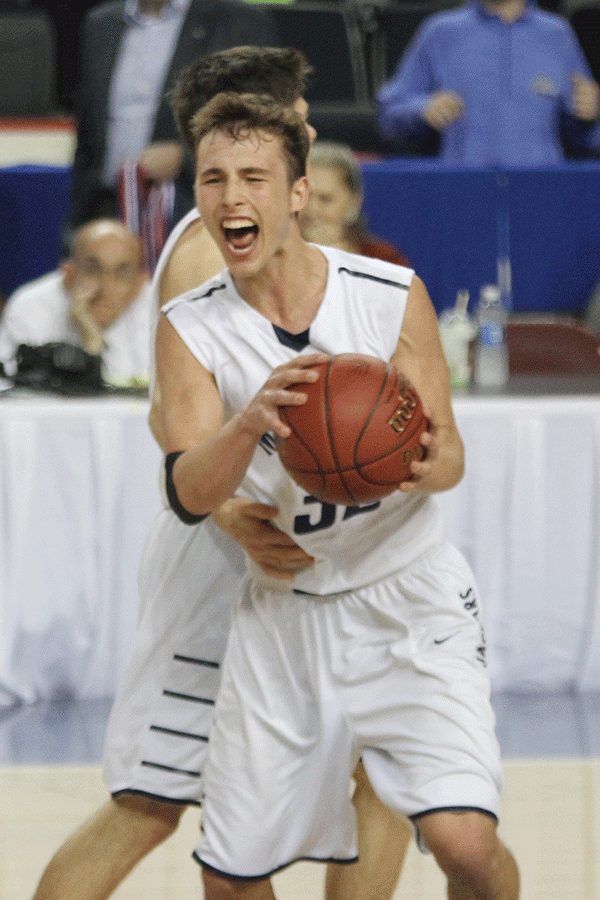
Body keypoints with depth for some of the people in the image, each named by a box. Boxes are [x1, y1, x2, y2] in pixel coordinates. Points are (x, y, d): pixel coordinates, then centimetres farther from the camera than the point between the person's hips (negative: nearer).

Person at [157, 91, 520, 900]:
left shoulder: (393, 297, -10)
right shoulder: (189, 330, -7)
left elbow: (449, 455, -3)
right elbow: (189, 493, -16)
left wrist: (419, 464, -29)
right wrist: (251, 421, -38)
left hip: (406, 597, -2)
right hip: (282, 611, 2)